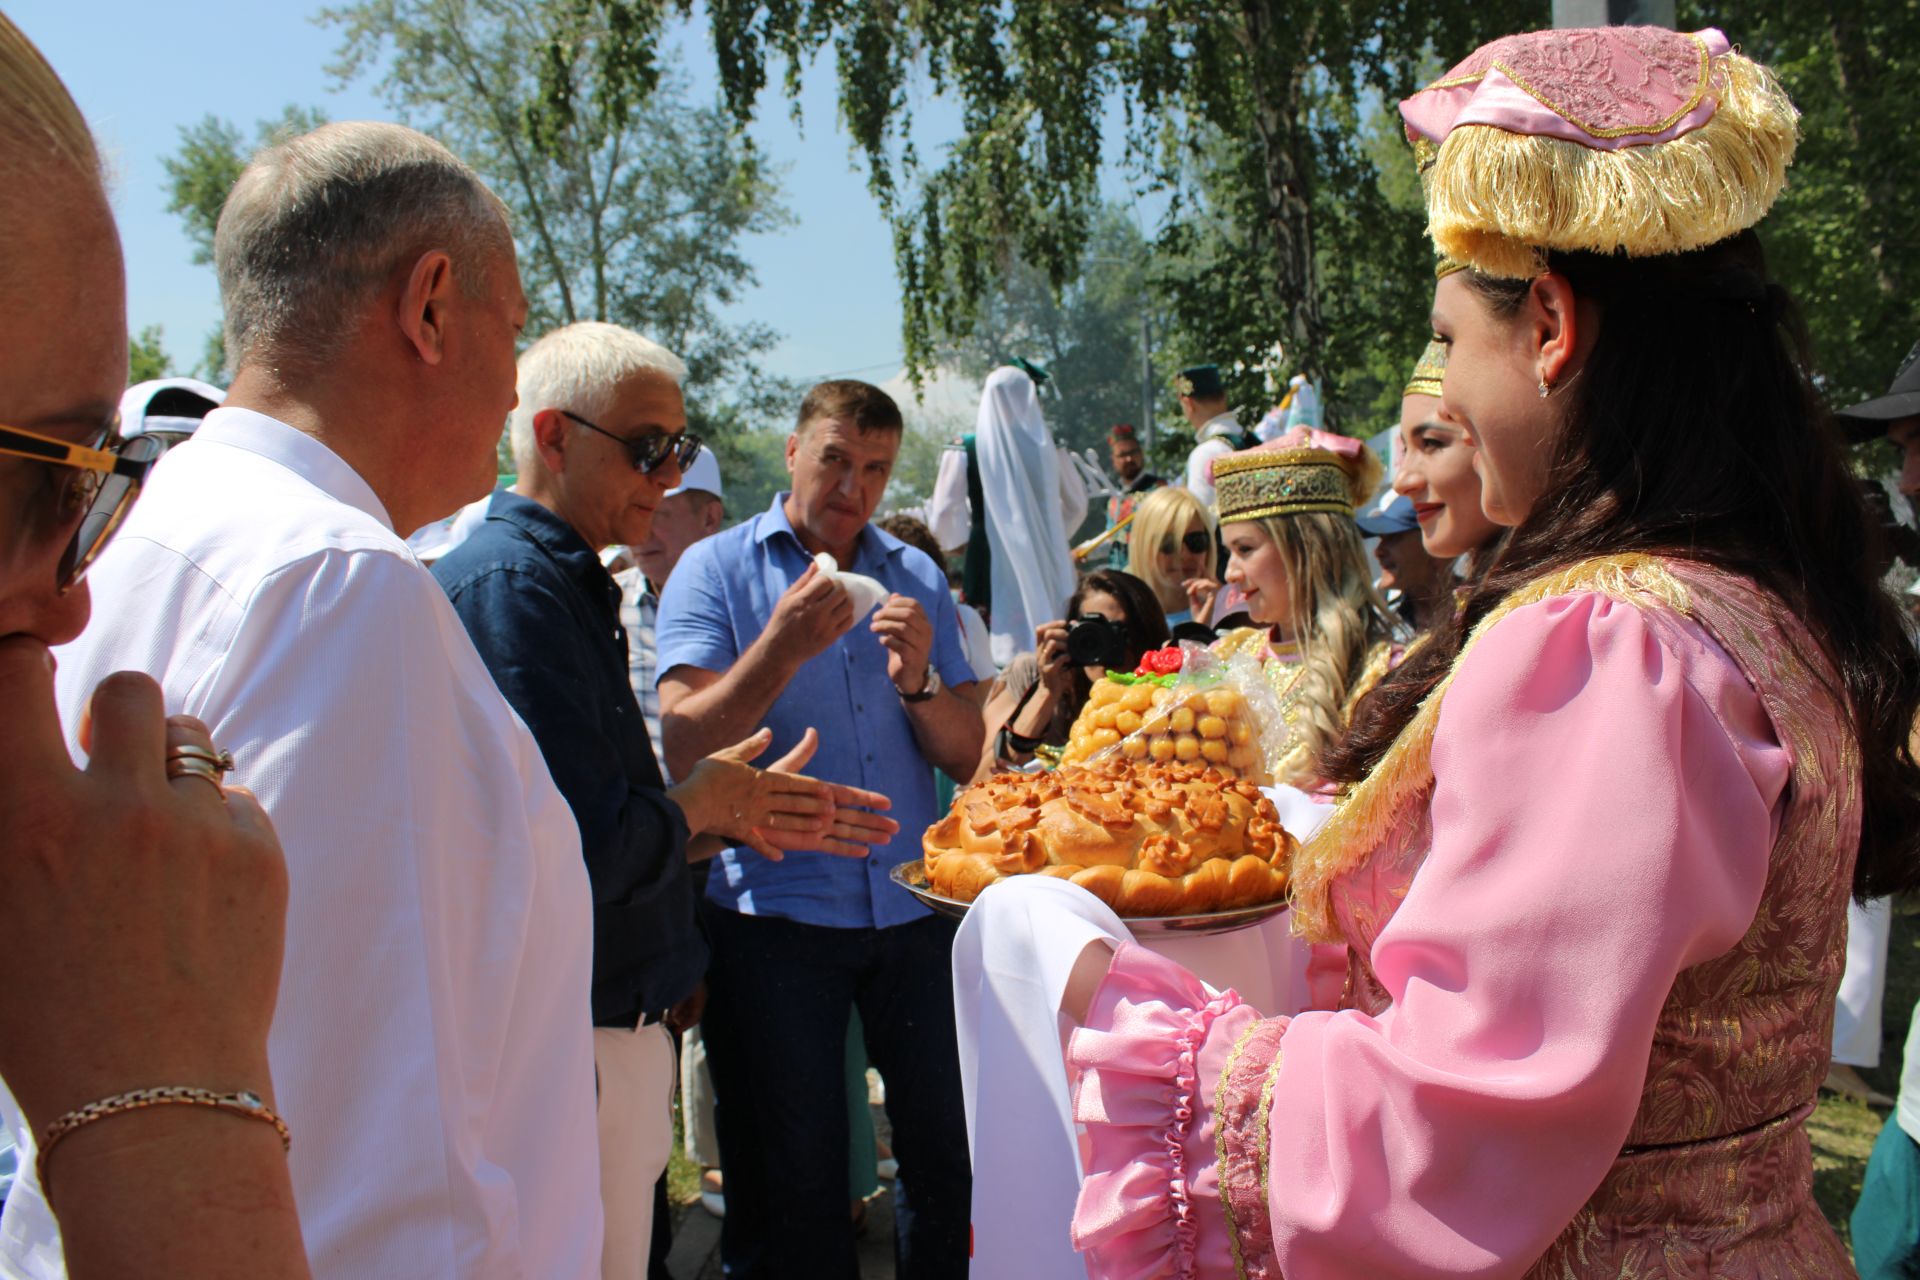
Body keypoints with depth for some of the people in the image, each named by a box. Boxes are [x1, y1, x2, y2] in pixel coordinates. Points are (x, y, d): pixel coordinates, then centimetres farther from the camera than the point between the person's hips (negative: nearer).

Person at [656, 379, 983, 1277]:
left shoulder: (916, 579, 9)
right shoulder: (715, 570, -1)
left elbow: (965, 758, 5)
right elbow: (683, 748, -12)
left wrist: (917, 679, -14)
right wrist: (781, 647, -25)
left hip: (913, 907, 3)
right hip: (774, 911, -3)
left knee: (949, 1149, 11)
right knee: (794, 1173, 8)